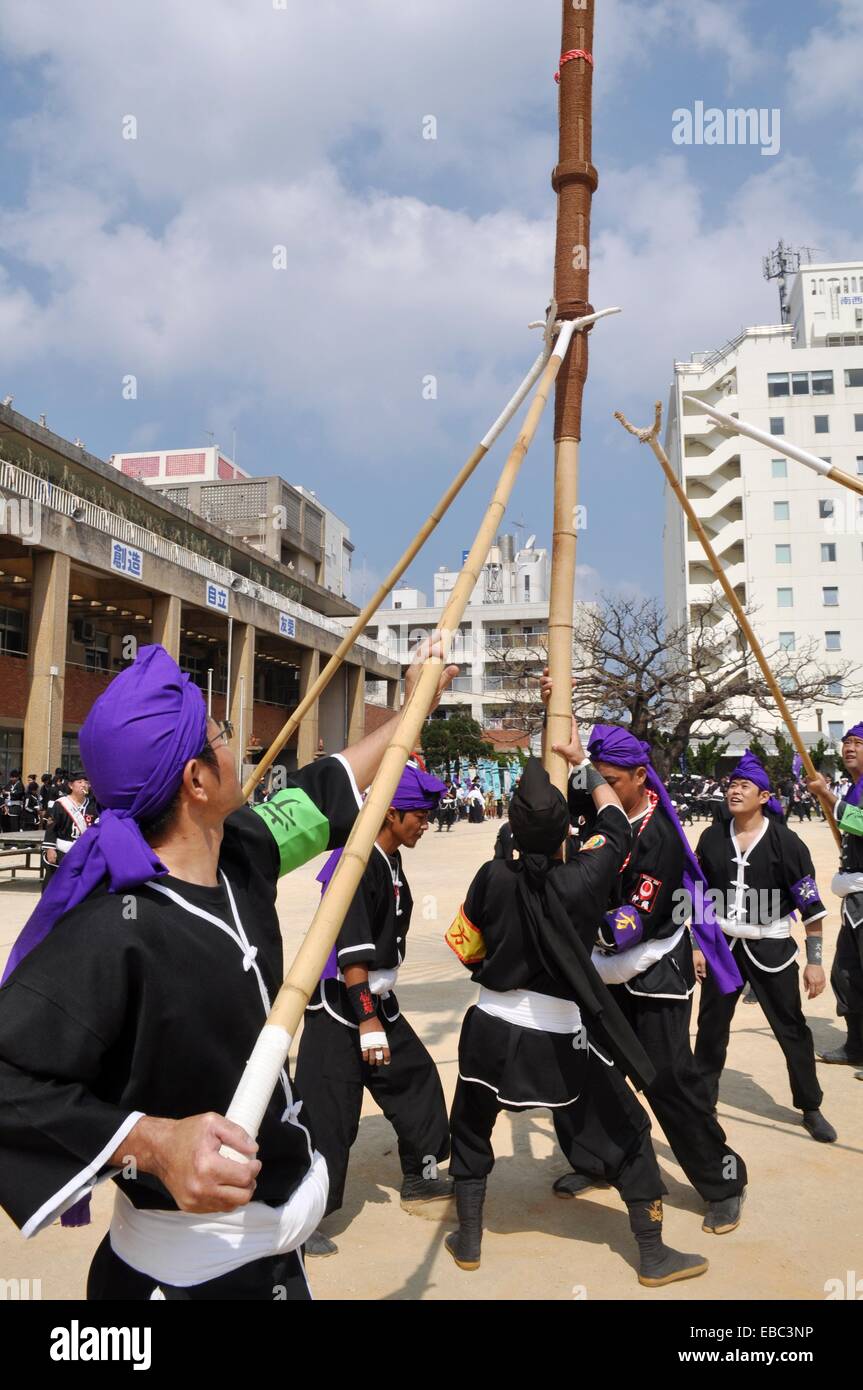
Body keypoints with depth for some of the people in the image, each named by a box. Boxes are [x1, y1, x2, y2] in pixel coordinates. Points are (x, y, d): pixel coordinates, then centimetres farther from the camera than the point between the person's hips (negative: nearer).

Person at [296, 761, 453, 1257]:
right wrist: (368, 1020, -23)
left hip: (376, 1000, 9)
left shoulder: (391, 862, 6)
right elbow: (350, 951, -23)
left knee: (416, 1077, 16)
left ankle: (421, 1178, 34)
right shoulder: (357, 863, -21)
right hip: (340, 1007, -9)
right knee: (328, 1115, -5)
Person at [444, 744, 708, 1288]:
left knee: (470, 1130, 24)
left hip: (491, 1029, 2)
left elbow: (465, 948, 2)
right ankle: (654, 1255, 23)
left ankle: (469, 1239, 32)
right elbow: (616, 823, 4)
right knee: (626, 1134, 15)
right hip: (560, 1041, -1)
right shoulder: (584, 878, -14)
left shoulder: (493, 877, -11)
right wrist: (582, 762, 15)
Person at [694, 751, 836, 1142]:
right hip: (722, 945, 3)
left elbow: (810, 905, -8)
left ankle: (811, 1108, 24)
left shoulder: (785, 841, -12)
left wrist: (814, 959, -9)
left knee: (792, 1030, 5)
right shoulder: (712, 837, -1)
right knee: (710, 1026, 12)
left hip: (771, 948, -3)